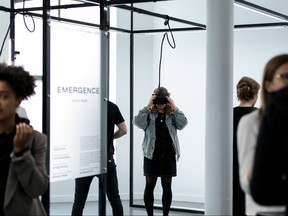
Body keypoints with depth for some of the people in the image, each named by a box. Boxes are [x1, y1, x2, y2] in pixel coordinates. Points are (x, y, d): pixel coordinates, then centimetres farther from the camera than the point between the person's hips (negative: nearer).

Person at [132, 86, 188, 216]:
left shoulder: (172, 115, 5)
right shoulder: (149, 114, 0)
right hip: (151, 155, -1)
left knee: (167, 186, 7)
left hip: (168, 155, 1)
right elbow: (137, 122, -15)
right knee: (149, 186, 5)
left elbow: (183, 124, -10)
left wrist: (174, 107, -14)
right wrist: (147, 107, -18)